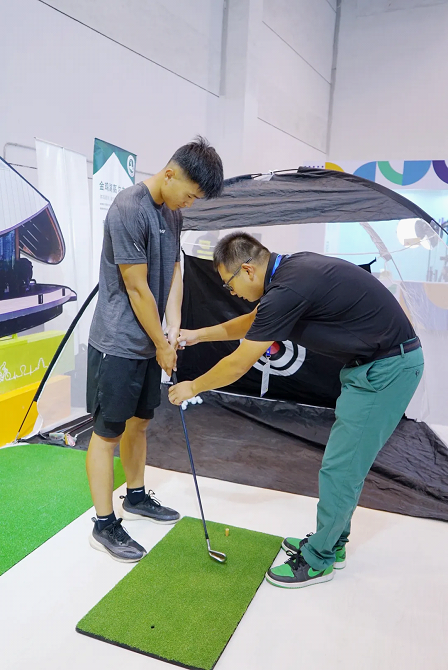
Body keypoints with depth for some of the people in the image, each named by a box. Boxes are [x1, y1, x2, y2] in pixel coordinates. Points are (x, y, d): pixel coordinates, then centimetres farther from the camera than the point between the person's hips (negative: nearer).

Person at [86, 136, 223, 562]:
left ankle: (136, 497, 37)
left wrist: (173, 327, -3)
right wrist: (162, 345, -10)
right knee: (108, 431, 3)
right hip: (118, 344, -8)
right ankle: (104, 525, 16)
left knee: (140, 420, 19)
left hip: (149, 342, 9)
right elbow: (137, 288, -19)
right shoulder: (129, 210, -20)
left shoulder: (172, 211, 7)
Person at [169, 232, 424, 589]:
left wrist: (192, 387, 1)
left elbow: (238, 364, -15)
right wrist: (198, 334, 21)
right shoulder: (292, 268, 5)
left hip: (386, 368, -10)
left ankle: (319, 559, 19)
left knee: (341, 467, 0)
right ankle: (332, 541, 35)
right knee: (346, 459, 19)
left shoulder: (288, 289, -24)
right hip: (373, 362, 10)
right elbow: (253, 322, 23)